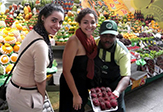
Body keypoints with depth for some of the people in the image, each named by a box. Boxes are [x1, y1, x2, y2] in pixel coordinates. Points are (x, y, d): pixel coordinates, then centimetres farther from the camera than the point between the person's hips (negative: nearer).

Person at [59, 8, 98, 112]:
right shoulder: (74, 41, -24)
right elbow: (66, 71, -23)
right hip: (71, 85, -7)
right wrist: (75, 95, -19)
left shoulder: (91, 39, -1)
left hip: (84, 85, 8)